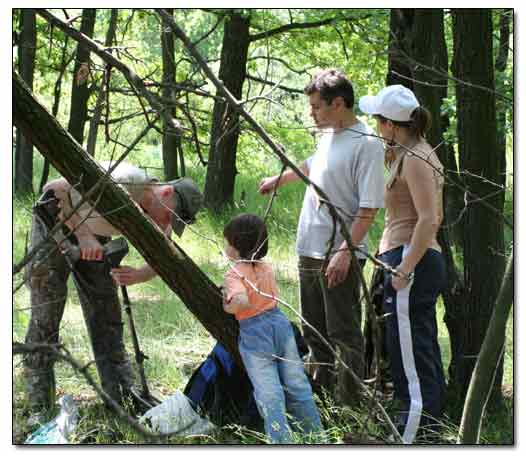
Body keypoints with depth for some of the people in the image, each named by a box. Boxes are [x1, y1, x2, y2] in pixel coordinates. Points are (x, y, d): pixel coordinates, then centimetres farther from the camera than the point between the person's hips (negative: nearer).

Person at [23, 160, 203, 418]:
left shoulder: (158, 222, -14)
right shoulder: (130, 181, -36)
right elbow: (54, 189, -37)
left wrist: (138, 276, -28)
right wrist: (83, 234, -44)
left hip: (93, 235, 7)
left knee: (106, 315, 2)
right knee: (46, 316, -9)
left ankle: (125, 398, 8)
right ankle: (40, 410, -6)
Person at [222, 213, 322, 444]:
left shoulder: (234, 274, -14)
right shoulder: (266, 267, 7)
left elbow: (241, 302, -32)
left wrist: (227, 306, -12)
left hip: (255, 334, -6)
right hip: (280, 323, 6)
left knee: (269, 394, -4)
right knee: (296, 384, 14)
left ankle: (281, 440, -7)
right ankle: (315, 431, 21)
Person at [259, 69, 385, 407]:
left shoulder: (367, 144, -15)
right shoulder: (329, 135, 12)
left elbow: (368, 208, -20)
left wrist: (345, 252, -26)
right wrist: (278, 180, 50)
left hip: (340, 255, -9)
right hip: (311, 251, 9)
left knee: (344, 335, -8)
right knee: (315, 332, 16)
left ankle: (349, 407, -6)